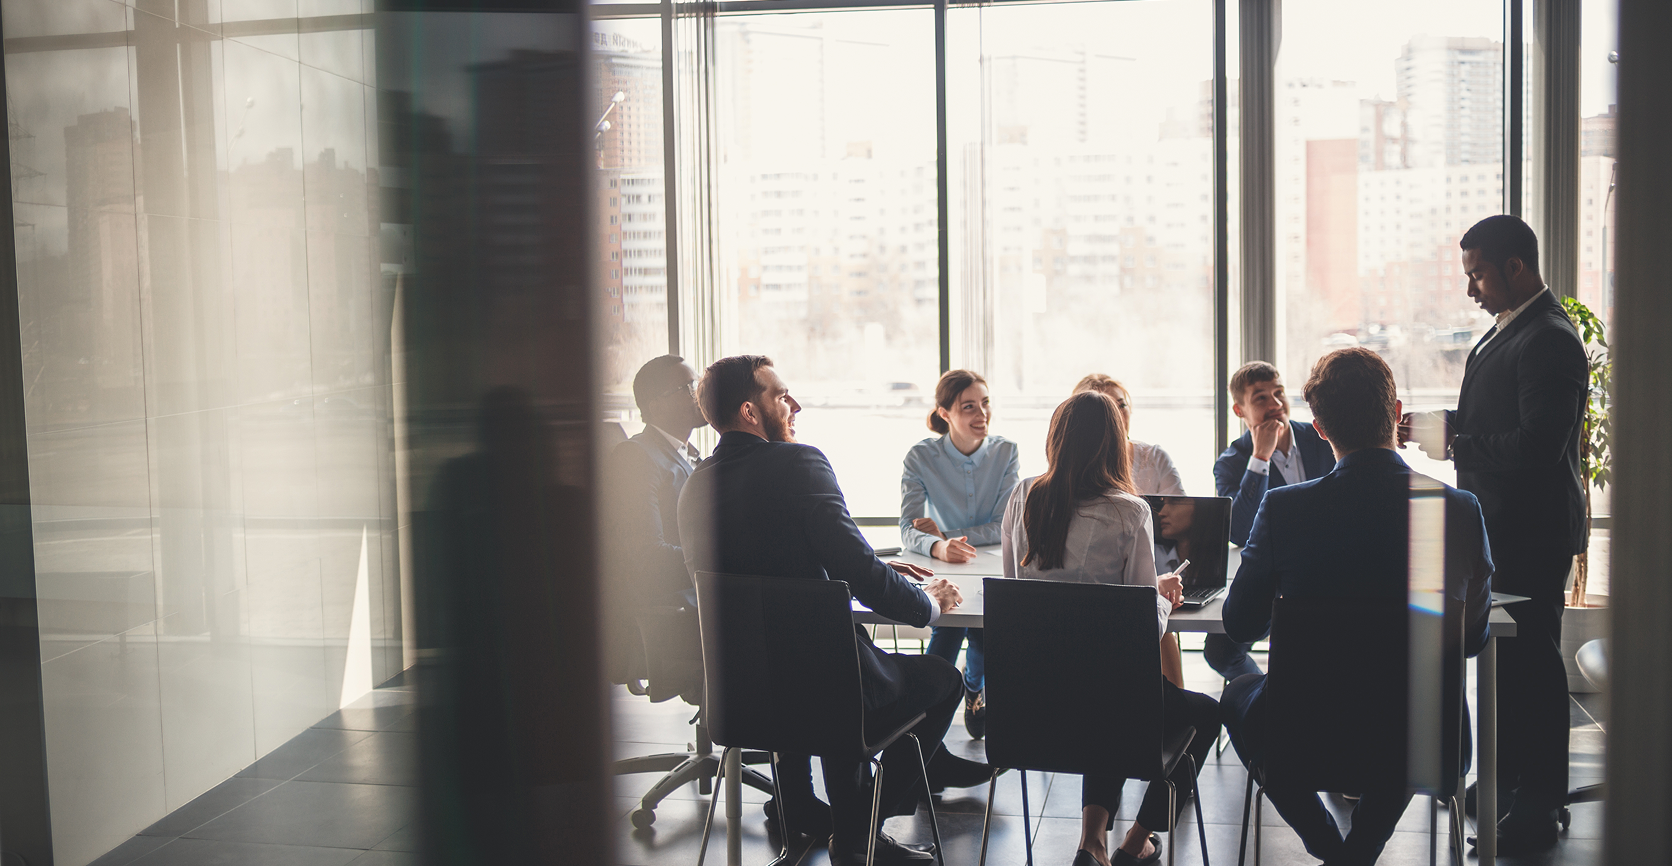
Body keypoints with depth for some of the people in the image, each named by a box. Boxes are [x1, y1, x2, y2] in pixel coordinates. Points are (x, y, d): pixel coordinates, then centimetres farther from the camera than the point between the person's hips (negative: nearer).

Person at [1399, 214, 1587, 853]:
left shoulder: (1550, 340, -19)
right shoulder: (1505, 330, 13)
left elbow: (1537, 446, -27)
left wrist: (1451, 441, -21)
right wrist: (1442, 427, 5)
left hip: (1532, 536, -10)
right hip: (1499, 528, 10)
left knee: (1530, 664, -2)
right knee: (1505, 658, 18)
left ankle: (1537, 810, 8)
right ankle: (1508, 782, 31)